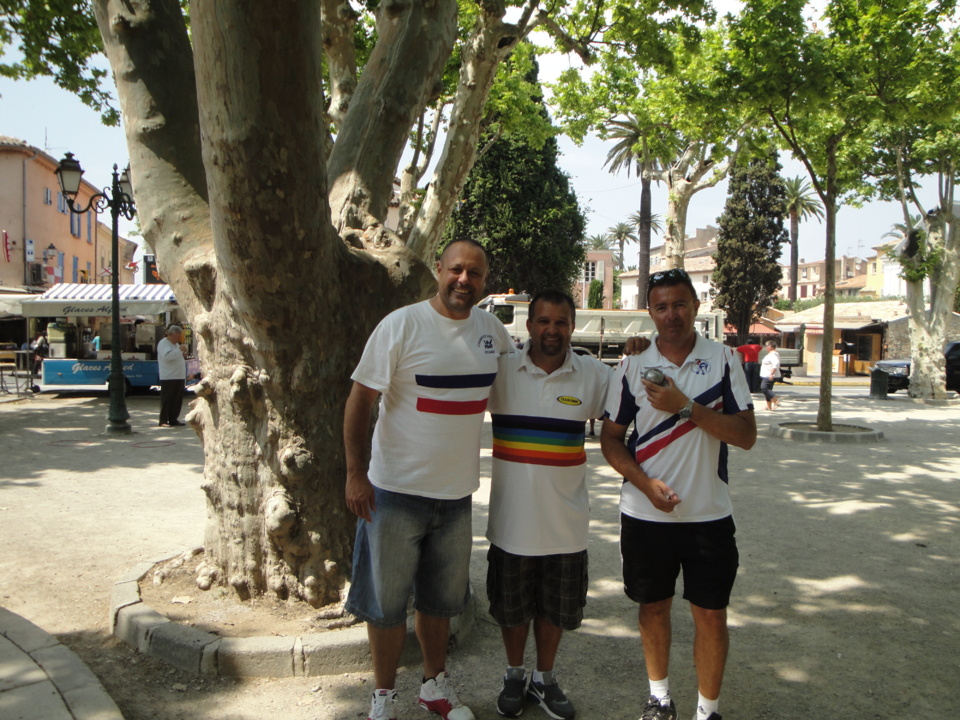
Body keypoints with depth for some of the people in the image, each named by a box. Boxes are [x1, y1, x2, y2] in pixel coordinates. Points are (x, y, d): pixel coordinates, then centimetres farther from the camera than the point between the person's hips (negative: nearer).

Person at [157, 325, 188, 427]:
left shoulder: (176, 344, 20)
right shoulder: (163, 343, -9)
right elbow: (167, 356, -24)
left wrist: (183, 355, 7)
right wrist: (179, 350, -24)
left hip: (179, 376, 9)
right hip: (168, 377, -9)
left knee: (177, 399, 8)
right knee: (166, 399, -6)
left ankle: (173, 419, 15)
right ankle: (163, 421, -2)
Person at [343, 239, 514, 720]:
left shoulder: (491, 328, 4)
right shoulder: (402, 325, -11)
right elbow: (360, 397, -11)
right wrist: (356, 473, -15)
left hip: (457, 491, 5)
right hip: (397, 490, -4)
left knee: (441, 598, 19)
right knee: (387, 599, 7)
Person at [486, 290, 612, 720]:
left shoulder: (594, 376, -3)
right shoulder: (500, 370, -5)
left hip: (565, 521, 1)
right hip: (512, 518, 0)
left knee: (555, 606, 16)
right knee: (511, 606, 16)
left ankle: (545, 679, 38)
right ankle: (514, 676, 39)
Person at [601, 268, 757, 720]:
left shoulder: (723, 360, -2)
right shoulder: (633, 367, 1)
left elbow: (746, 435, -8)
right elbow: (610, 437, 3)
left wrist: (686, 407, -19)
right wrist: (646, 483, -12)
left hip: (709, 514, -1)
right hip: (646, 513, 1)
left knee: (711, 614, 5)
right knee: (652, 606, 14)